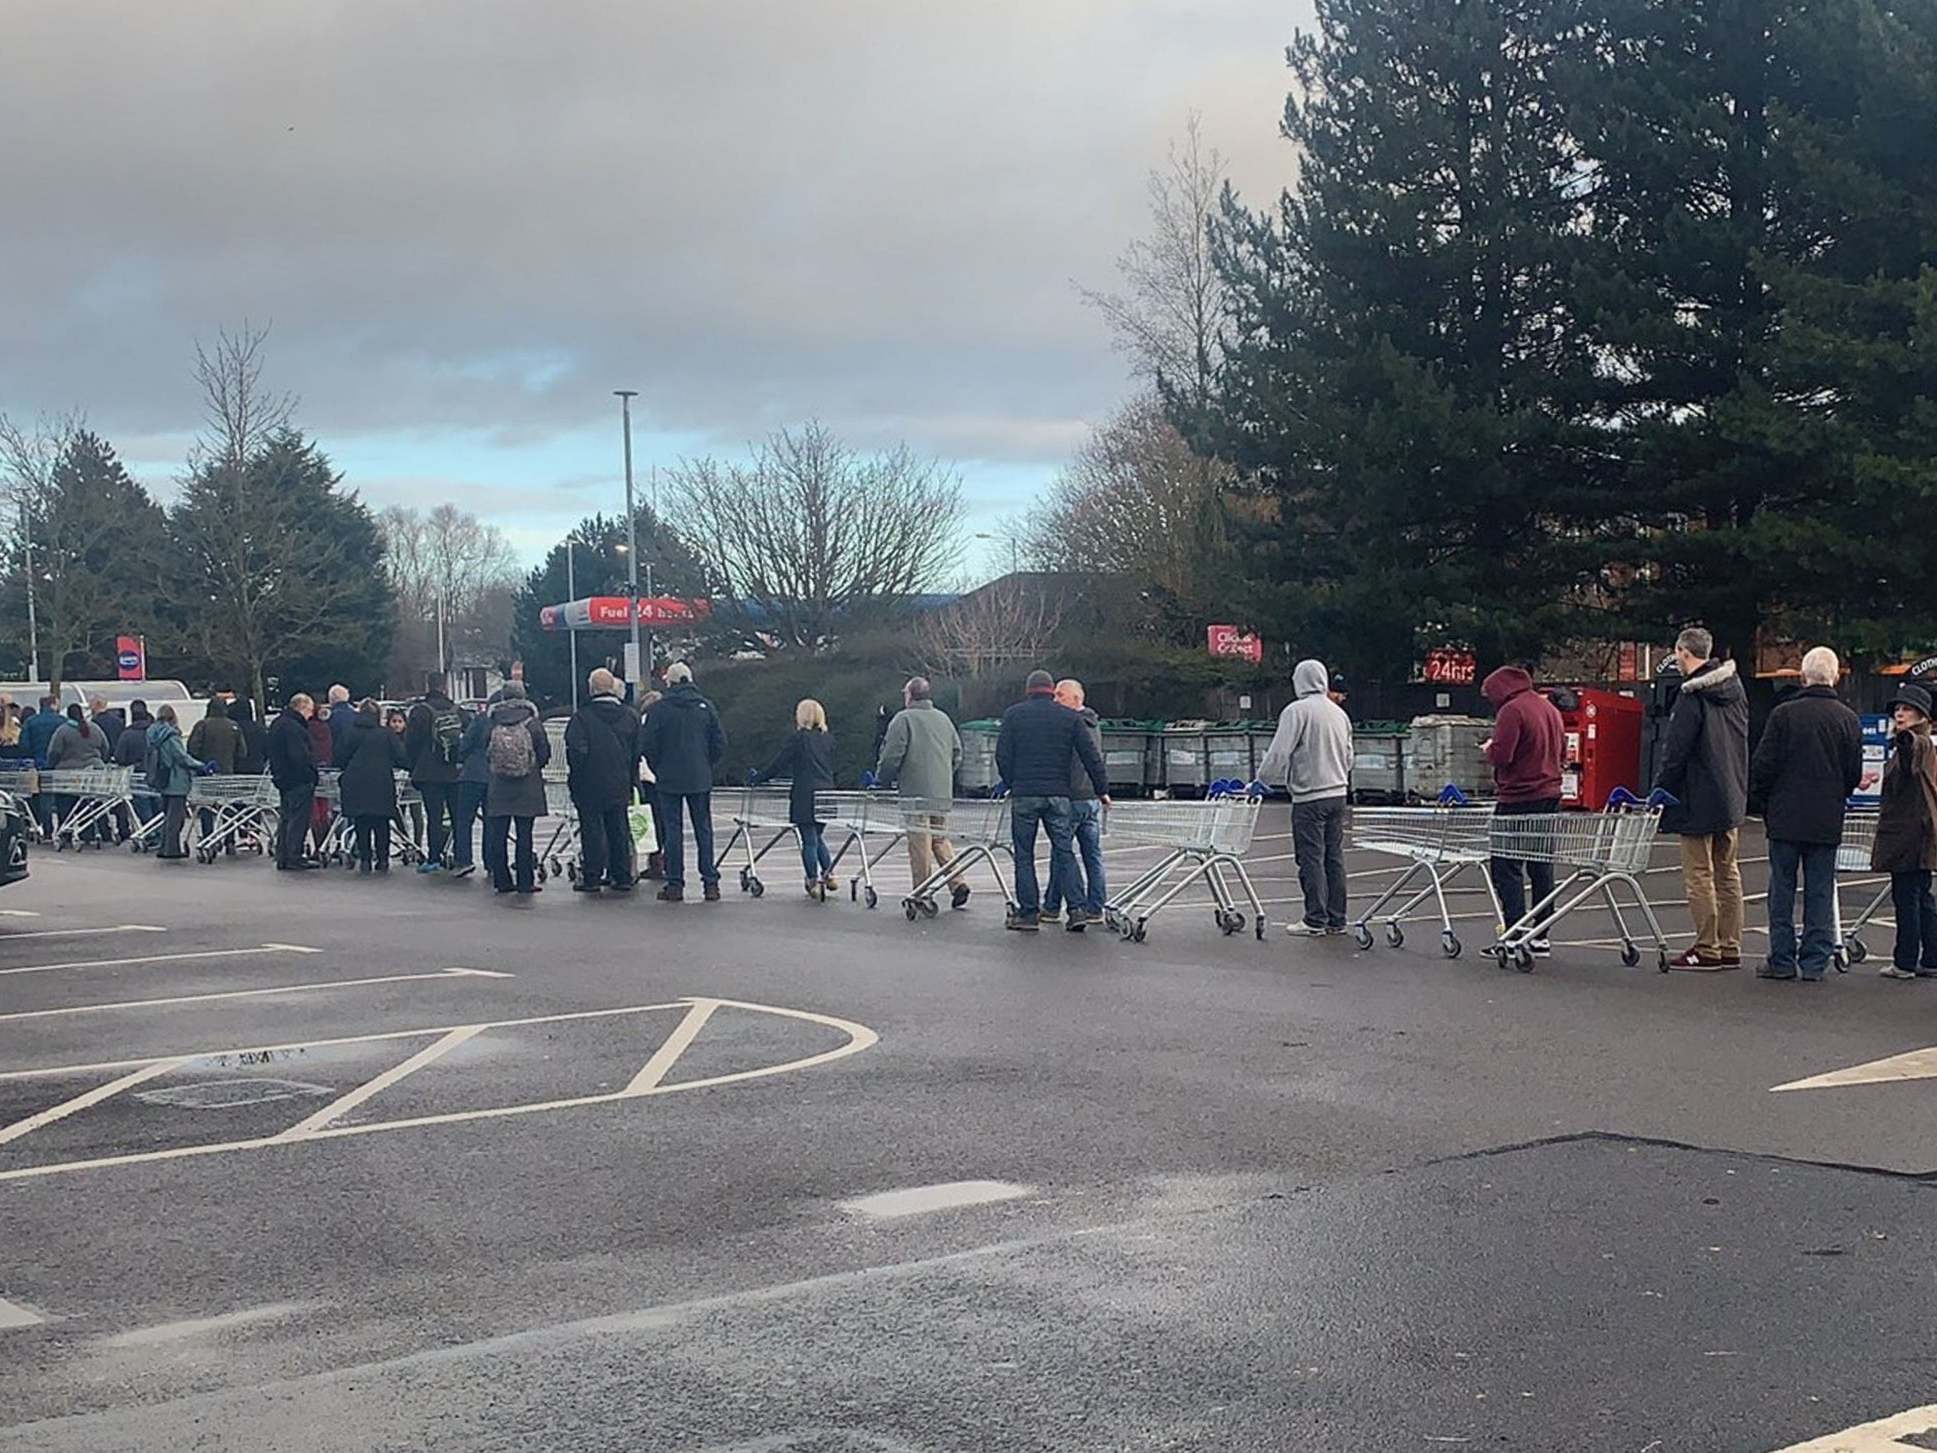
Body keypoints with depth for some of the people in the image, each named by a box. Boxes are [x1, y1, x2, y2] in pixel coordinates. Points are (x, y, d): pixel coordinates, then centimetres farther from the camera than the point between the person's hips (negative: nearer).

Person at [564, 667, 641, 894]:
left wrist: (574, 778, -2)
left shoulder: (582, 716, -12)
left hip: (590, 784, -4)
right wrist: (631, 780, 16)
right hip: (619, 786, 4)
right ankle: (622, 877, 12)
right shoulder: (629, 716, 4)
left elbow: (576, 750, -14)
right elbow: (637, 752, 9)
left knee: (592, 829, 1)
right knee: (619, 829, 10)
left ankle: (591, 877, 2)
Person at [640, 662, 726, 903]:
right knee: (703, 830, 7)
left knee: (673, 831, 2)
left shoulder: (659, 709, -6)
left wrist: (659, 770, 10)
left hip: (669, 780, -2)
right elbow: (720, 743, 3)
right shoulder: (705, 707, 1)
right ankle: (710, 883, 5)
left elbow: (649, 746, -5)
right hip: (700, 779, 2)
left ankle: (675, 884, 1)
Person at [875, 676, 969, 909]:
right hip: (943, 794, 6)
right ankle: (958, 884, 3)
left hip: (916, 793, -6)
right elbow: (958, 753, 17)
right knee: (940, 839, 15)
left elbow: (891, 756, -10)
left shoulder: (903, 719, -6)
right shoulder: (944, 719, 14)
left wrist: (884, 779, 6)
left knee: (919, 843, -2)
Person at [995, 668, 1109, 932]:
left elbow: (1002, 755, 1)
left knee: (1024, 855, 4)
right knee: (1064, 851, 7)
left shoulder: (1013, 715, 4)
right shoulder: (1070, 717, 7)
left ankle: (1028, 913, 2)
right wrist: (1102, 789, 12)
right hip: (1058, 794, 1)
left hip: (1024, 794, -1)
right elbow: (1091, 755, 5)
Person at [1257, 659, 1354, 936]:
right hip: (1338, 793, 7)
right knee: (1335, 857, 9)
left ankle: (1315, 920, -1)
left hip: (1309, 798, -7)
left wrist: (1261, 779, -1)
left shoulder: (1297, 711, -10)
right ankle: (1337, 920, 12)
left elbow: (1278, 754, -13)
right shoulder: (1339, 713, 13)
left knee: (1311, 859, -3)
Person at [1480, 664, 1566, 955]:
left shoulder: (1512, 711, -12)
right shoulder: (1550, 708, 15)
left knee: (1506, 868, -5)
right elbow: (1561, 750, 22)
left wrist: (1487, 749, 1)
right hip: (1550, 796, 9)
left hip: (1519, 800, -9)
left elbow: (1500, 755, -19)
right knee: (1542, 867, 11)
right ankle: (1541, 936, 14)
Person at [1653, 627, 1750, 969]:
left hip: (1699, 801, -8)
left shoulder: (1692, 697, -16)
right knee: (1728, 873, 13)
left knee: (1699, 874, -3)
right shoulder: (1735, 688, 10)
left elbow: (1675, 752, -17)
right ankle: (1730, 947, 16)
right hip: (1732, 799, 8)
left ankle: (1707, 950, -1)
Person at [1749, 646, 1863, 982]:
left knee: (1782, 889, 5)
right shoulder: (1849, 720, 0)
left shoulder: (1784, 714, -8)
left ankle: (1782, 960, 5)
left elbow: (1762, 766, -6)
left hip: (1786, 818, -2)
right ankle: (1815, 962, 7)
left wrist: (1763, 802, 10)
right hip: (1827, 822, 2)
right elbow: (1854, 775, 5)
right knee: (1821, 891, 7)